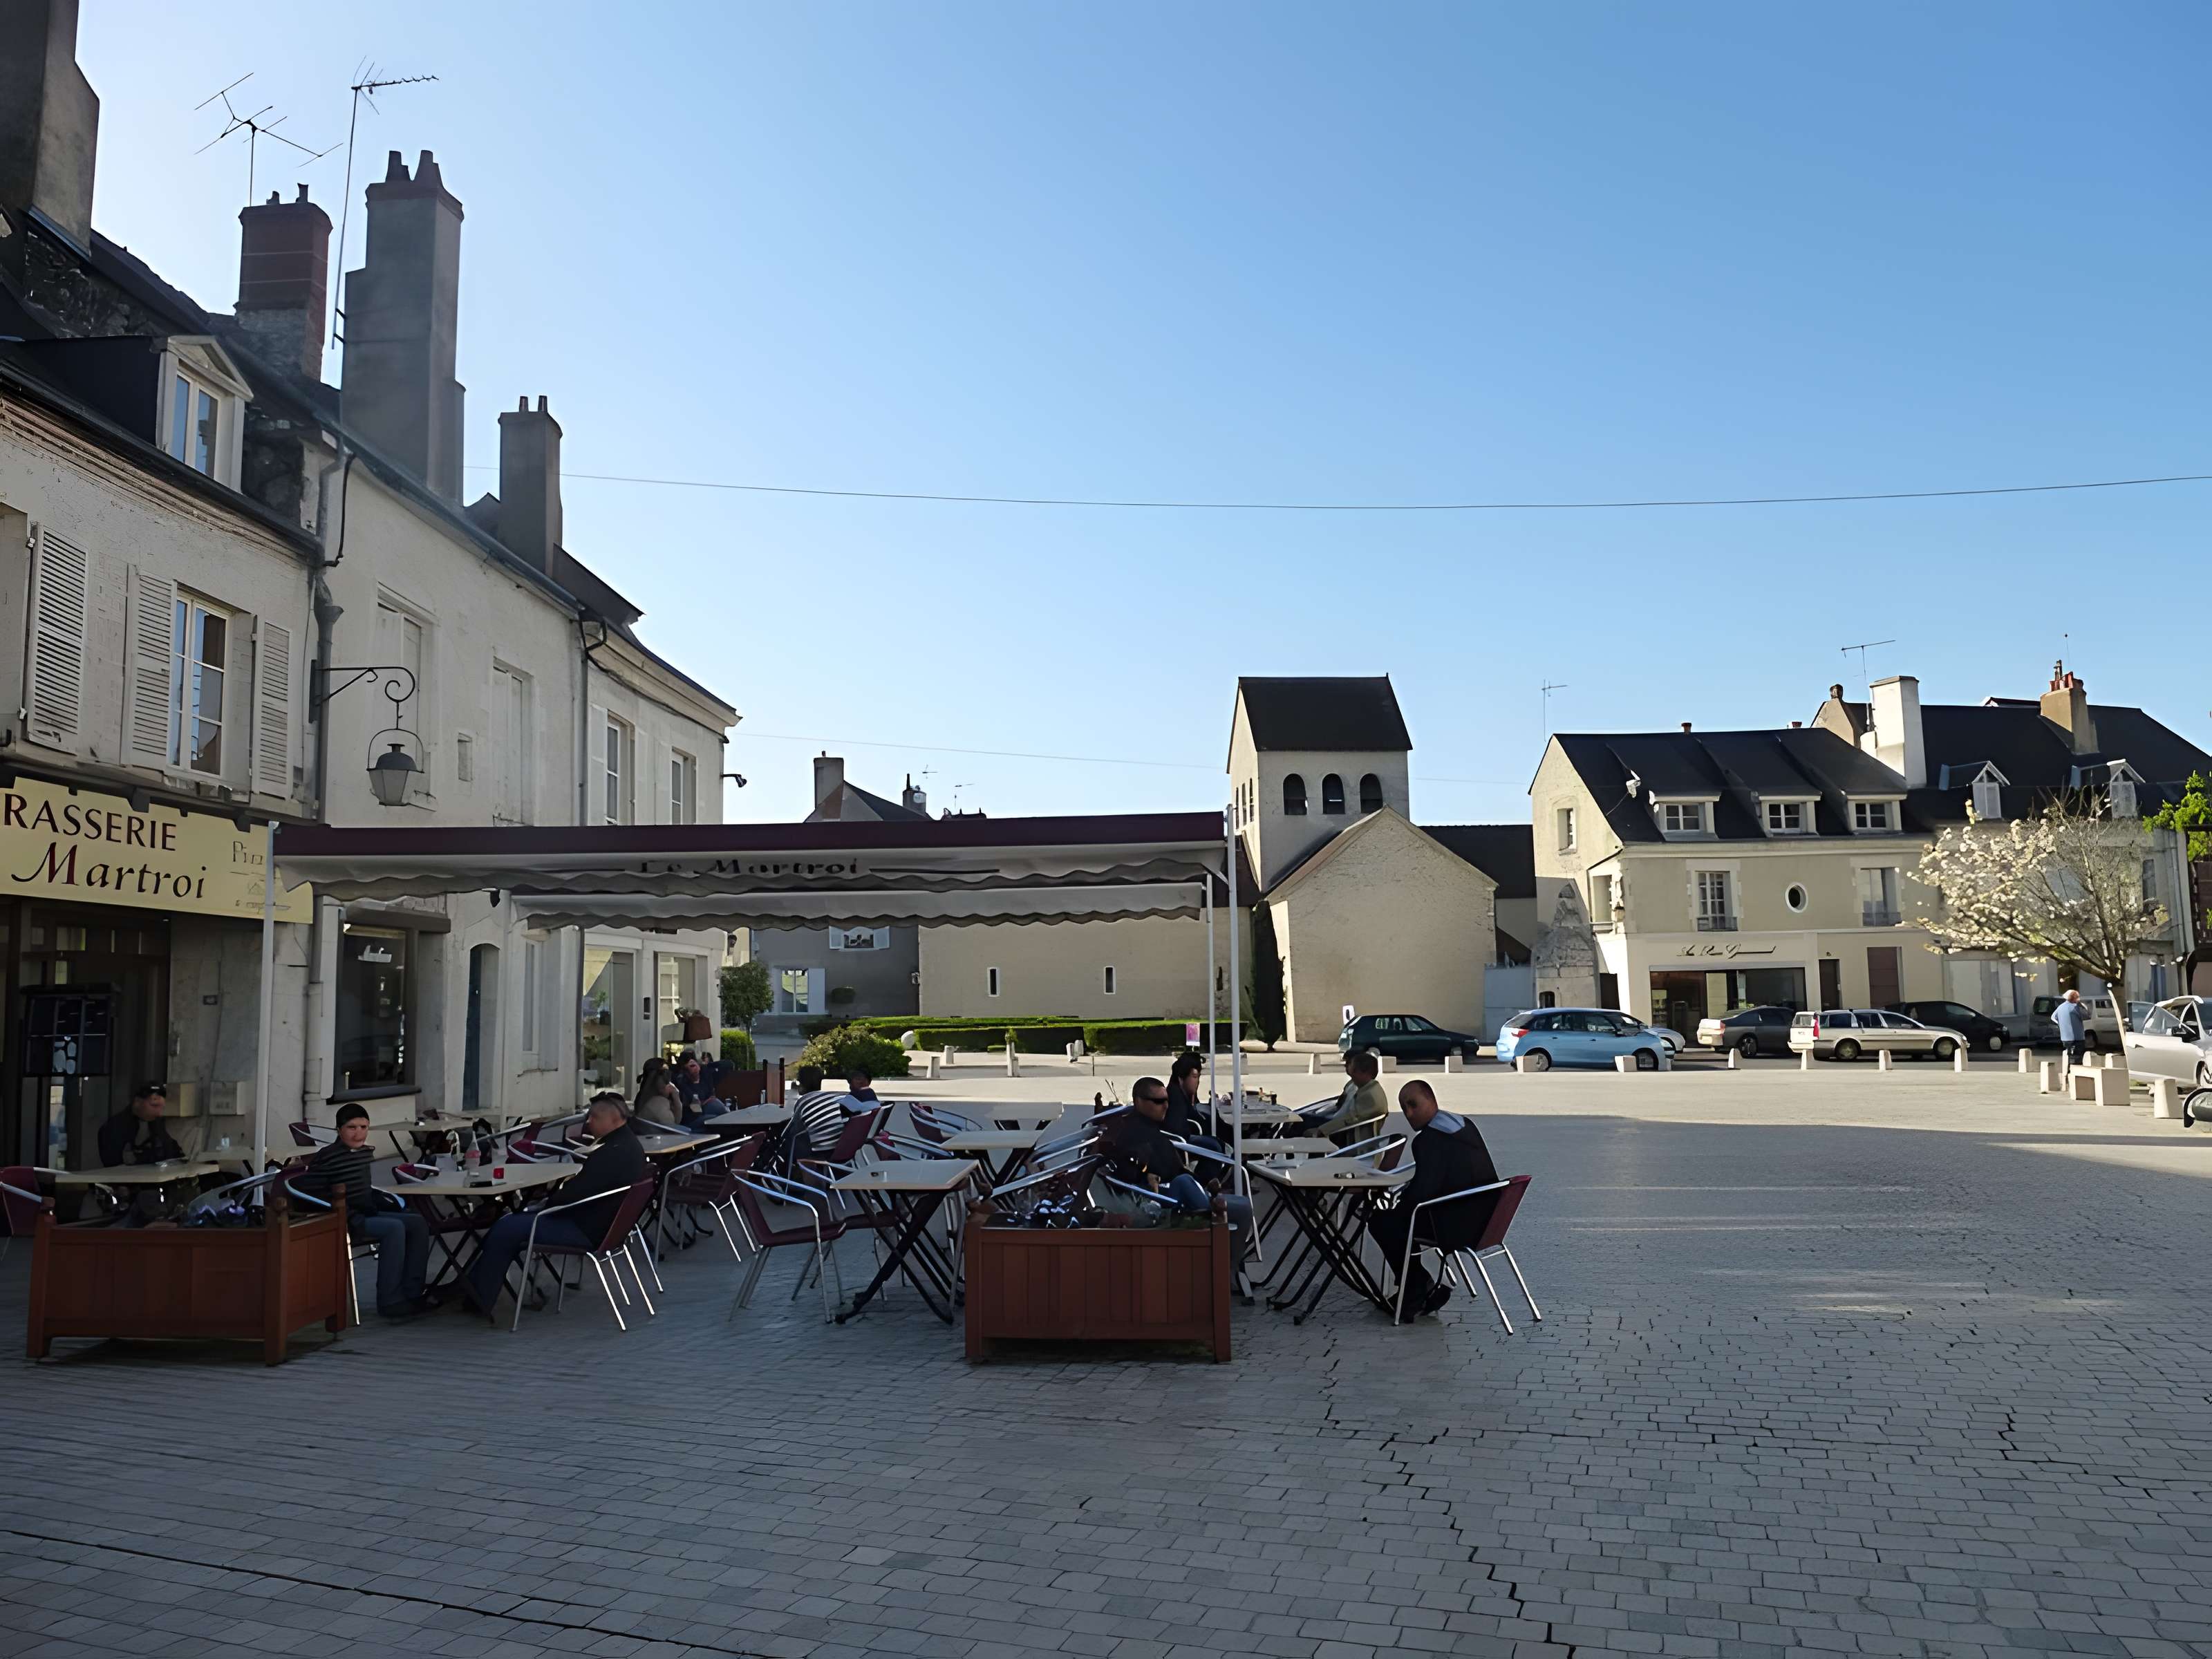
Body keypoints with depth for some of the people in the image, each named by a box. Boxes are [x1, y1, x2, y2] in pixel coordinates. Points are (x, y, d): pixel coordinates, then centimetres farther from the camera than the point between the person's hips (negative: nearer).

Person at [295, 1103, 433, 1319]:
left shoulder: (367, 1153, 12)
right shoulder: (327, 1157, -12)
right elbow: (308, 1191, -17)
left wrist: (387, 1202, 11)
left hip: (368, 1214, 9)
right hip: (346, 1221, -9)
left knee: (419, 1222, -2)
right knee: (394, 1228, -28)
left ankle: (412, 1292, -3)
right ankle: (389, 1301, -23)